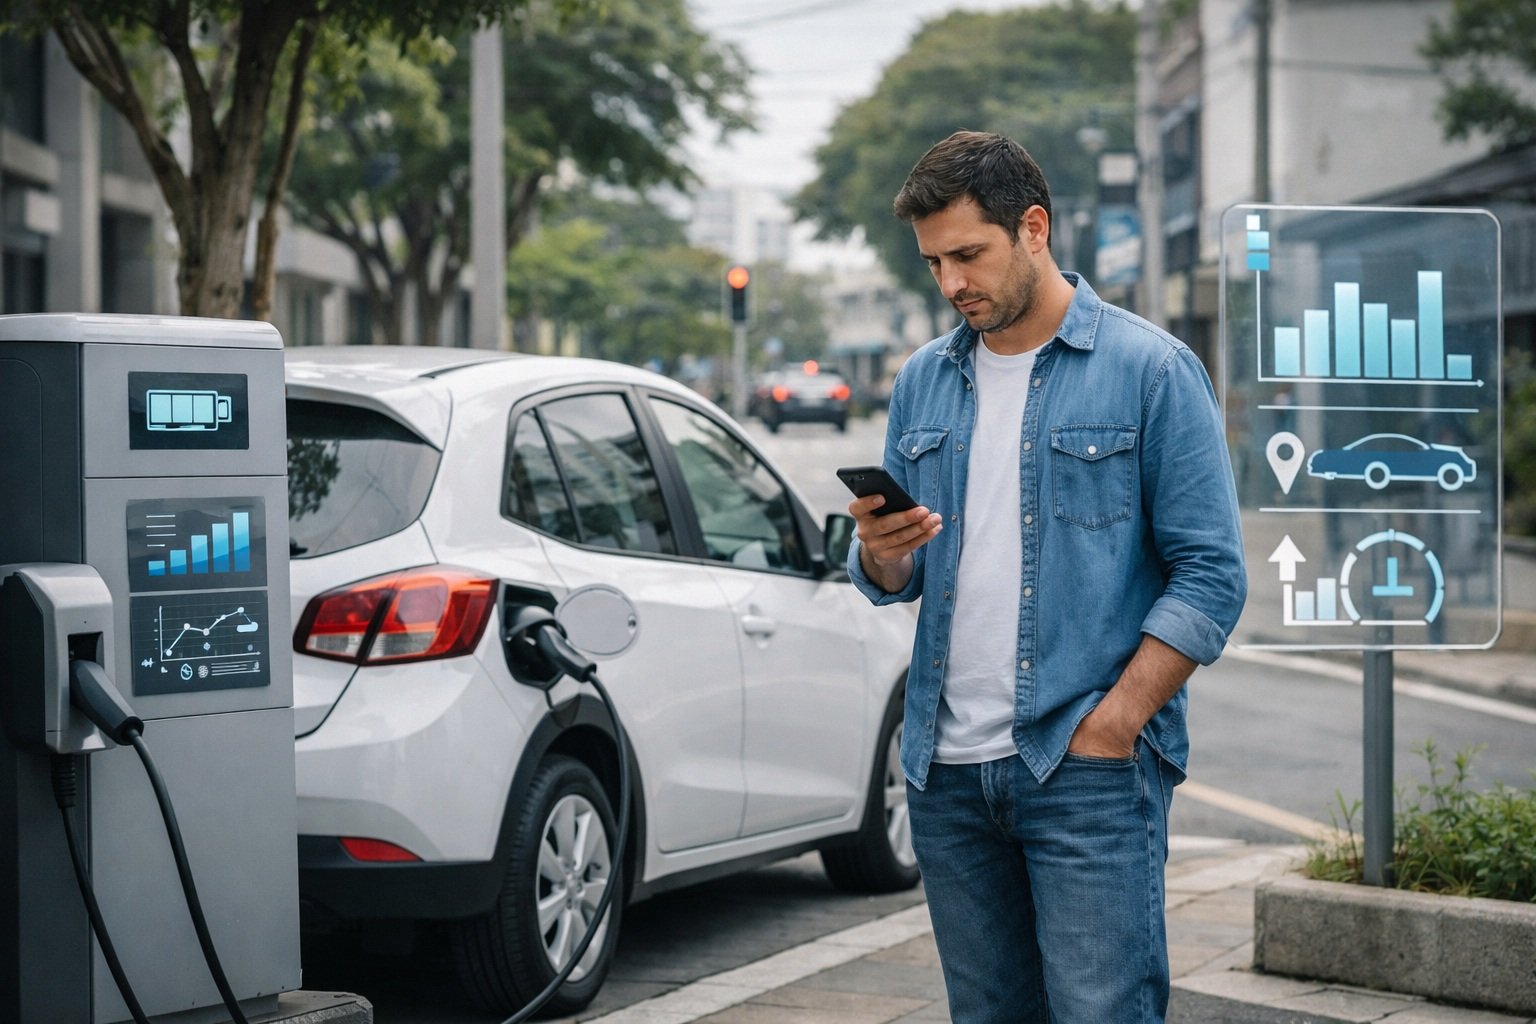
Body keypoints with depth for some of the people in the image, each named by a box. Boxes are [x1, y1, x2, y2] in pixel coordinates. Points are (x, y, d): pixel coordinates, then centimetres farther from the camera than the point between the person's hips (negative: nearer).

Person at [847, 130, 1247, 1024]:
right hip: (949, 771, 5)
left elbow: (1212, 577, -7)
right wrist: (883, 553, -8)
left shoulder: (1151, 370, -4)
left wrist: (1108, 728, -14)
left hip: (1089, 772, -5)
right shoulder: (924, 381, 13)